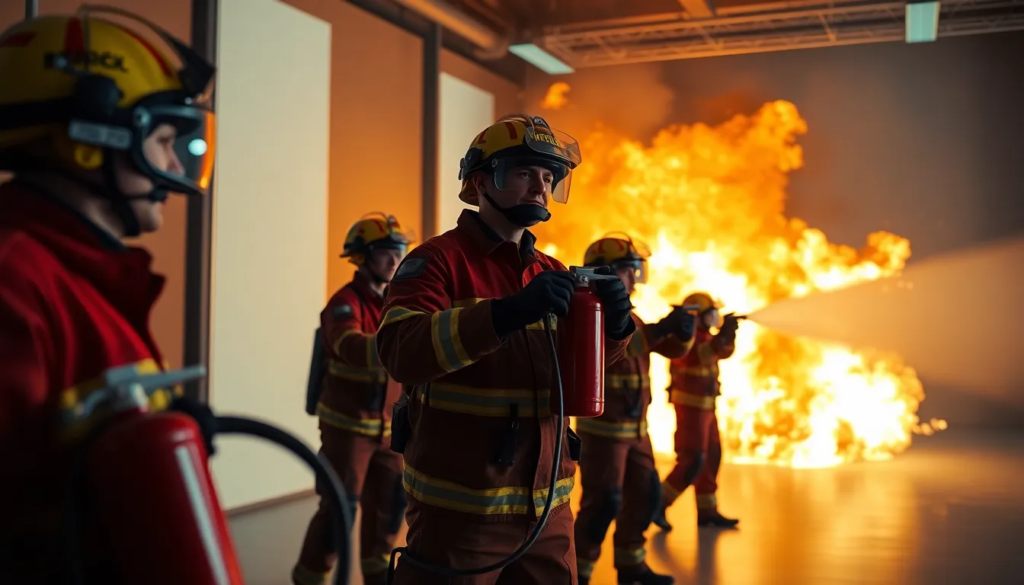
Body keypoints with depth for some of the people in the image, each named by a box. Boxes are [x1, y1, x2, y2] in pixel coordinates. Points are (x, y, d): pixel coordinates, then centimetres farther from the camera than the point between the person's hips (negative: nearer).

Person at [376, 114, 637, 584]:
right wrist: (508, 313, -35)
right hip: (459, 509, -6)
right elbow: (400, 352, -25)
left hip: (546, 505, 6)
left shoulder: (552, 274, 10)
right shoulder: (439, 260, -9)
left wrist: (614, 324, -9)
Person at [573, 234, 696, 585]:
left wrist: (684, 332, -6)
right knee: (603, 503, -8)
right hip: (603, 428, -9)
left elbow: (673, 350, 17)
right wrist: (658, 330, -32)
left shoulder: (631, 317, 14)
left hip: (635, 428, 9)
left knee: (646, 493, 14)